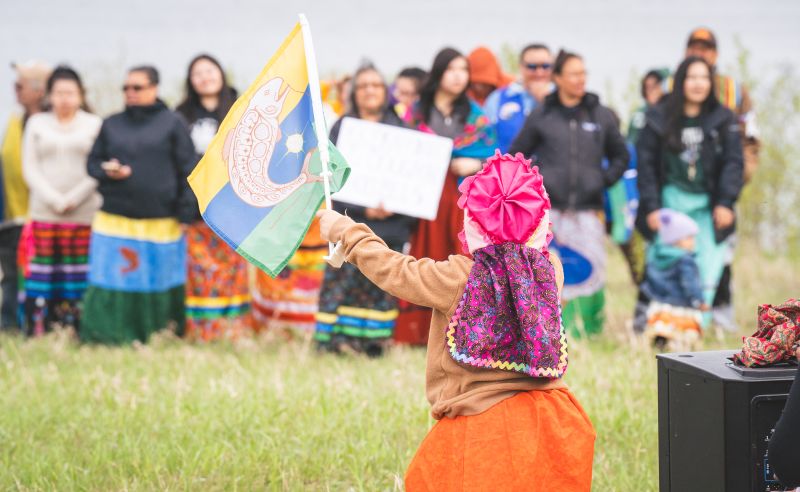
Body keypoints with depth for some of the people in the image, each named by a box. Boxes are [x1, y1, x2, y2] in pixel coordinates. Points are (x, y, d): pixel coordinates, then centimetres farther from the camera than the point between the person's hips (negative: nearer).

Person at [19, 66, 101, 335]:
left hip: (84, 213, -1)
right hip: (44, 212, 1)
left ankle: (74, 328, -3)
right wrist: (54, 199, -6)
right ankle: (38, 329, -3)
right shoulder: (37, 123, 12)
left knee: (78, 272, -4)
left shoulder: (95, 124, 7)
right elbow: (30, 167, 6)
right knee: (42, 272, -4)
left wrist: (73, 199, -9)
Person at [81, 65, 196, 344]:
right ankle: (107, 336, 3)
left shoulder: (172, 124, 3)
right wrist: (106, 171, -8)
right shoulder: (111, 125, 13)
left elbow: (187, 170, 0)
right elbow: (93, 162, 16)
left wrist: (186, 212, -6)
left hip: (161, 221, -2)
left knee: (159, 281, 3)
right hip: (115, 219, 2)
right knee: (112, 279, -3)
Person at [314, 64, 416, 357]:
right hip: (351, 218, -1)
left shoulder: (398, 128, 13)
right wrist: (364, 208, -14)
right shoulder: (342, 127, 11)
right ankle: (339, 340, -8)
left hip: (391, 220, 1)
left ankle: (373, 342, 1)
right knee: (346, 275, -10)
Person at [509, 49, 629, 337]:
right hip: (549, 209, -1)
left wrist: (604, 180, 7)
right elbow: (516, 156, 15)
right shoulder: (541, 116, 7)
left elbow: (621, 156, 22)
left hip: (588, 210, 1)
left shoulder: (602, 116, 11)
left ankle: (588, 332, 0)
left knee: (590, 270, -6)